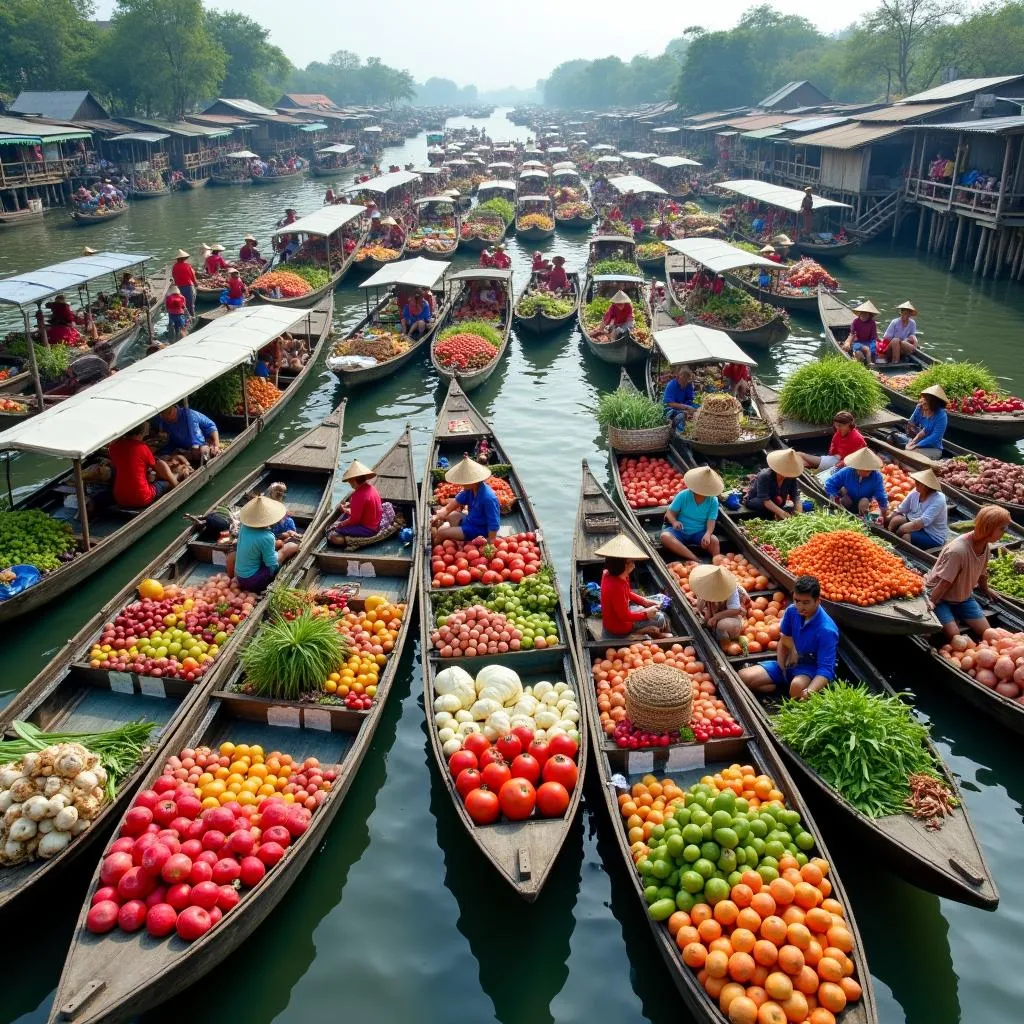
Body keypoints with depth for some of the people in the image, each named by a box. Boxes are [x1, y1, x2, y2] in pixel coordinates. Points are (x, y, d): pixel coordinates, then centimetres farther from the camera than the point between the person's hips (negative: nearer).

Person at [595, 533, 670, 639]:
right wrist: (646, 614, -15)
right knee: (660, 619, -3)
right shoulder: (616, 587, -36)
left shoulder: (608, 574, -8)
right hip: (619, 627, -9)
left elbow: (627, 594, 11)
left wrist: (644, 601, 2)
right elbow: (624, 616, -27)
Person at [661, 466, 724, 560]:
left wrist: (707, 534, -34)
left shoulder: (713, 501, -6)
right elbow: (670, 512, -4)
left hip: (699, 533, 0)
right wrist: (674, 522, -28)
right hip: (680, 531, 0)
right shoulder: (683, 495, -8)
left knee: (714, 541, -32)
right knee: (665, 536, -35)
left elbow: (711, 521, -12)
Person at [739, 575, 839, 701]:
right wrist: (781, 668, -1)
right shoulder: (792, 611, -9)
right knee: (744, 677, -9)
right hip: (791, 663, 6)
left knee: (797, 686, -42)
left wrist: (809, 692, -48)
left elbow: (826, 669, -31)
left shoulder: (826, 630, -27)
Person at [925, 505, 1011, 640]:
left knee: (986, 631, 0)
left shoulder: (985, 546, -7)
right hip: (938, 595, -8)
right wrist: (931, 603, -26)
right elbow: (945, 582, -27)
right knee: (954, 635, -21)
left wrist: (986, 591, 25)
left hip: (963, 595, 8)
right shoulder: (958, 550, -32)